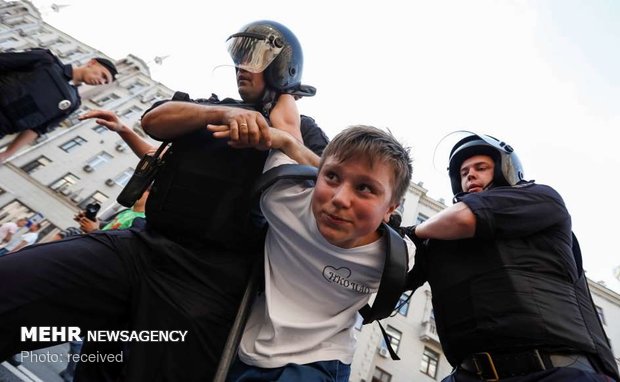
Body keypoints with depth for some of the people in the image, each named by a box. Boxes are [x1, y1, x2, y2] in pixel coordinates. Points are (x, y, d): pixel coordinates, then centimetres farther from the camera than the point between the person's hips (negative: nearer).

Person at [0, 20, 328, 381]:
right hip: (143, 245, 4)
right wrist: (223, 112, -9)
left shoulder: (301, 128, 11)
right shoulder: (216, 107, 22)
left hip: (210, 274, -3)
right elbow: (153, 120, 7)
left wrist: (284, 102, 0)